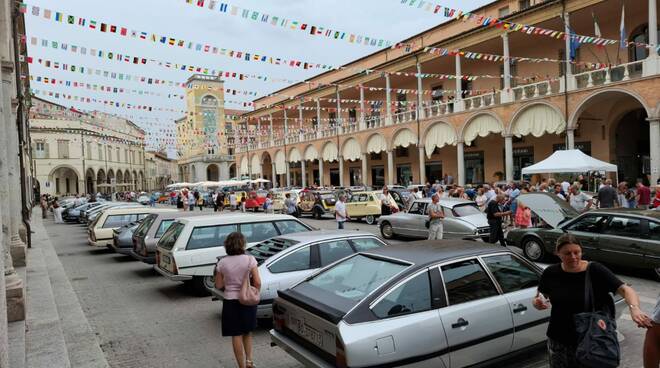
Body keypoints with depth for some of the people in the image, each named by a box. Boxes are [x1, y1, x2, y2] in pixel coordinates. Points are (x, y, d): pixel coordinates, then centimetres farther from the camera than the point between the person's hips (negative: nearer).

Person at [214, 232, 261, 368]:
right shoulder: (250, 259, -11)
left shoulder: (222, 263, -7)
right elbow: (257, 282, -13)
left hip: (230, 302, 0)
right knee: (248, 332, 22)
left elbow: (219, 285, 1)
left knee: (236, 335, 10)